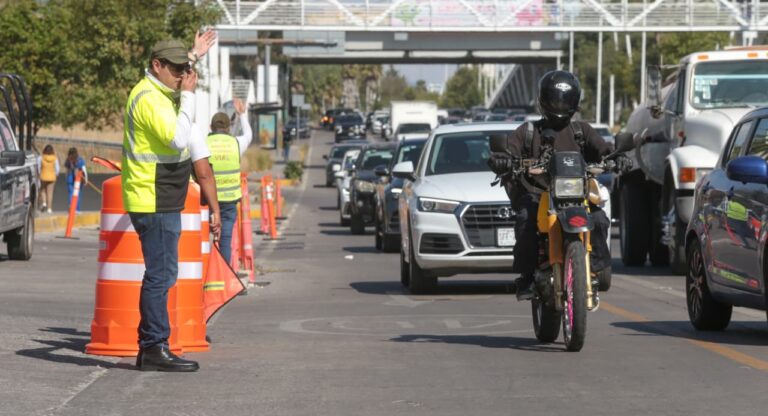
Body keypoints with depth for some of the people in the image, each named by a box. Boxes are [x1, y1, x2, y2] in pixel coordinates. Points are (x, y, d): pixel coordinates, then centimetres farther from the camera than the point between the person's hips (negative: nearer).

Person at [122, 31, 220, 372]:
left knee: (161, 275, 13)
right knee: (160, 274, -10)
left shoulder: (161, 93, 16)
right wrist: (187, 95, -19)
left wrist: (193, 55, 45)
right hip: (154, 203, -11)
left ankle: (150, 348, 17)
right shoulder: (149, 98, -16)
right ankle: (154, 349, -9)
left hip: (163, 202, 11)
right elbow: (178, 139, -27)